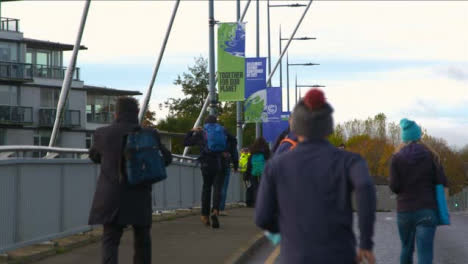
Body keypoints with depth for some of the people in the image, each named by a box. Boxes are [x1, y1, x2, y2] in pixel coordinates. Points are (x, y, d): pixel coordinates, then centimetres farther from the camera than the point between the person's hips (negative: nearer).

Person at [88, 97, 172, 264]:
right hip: (139, 199, 0)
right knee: (142, 238, 20)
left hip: (112, 199, 0)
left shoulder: (103, 134, -1)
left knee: (110, 242, -1)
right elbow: (166, 158, 13)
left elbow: (94, 156, 20)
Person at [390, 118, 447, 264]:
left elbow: (394, 187, -5)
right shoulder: (431, 155, -1)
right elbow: (442, 182, -3)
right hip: (427, 210, -1)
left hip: (404, 210, 1)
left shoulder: (397, 158, -1)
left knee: (406, 248, 22)